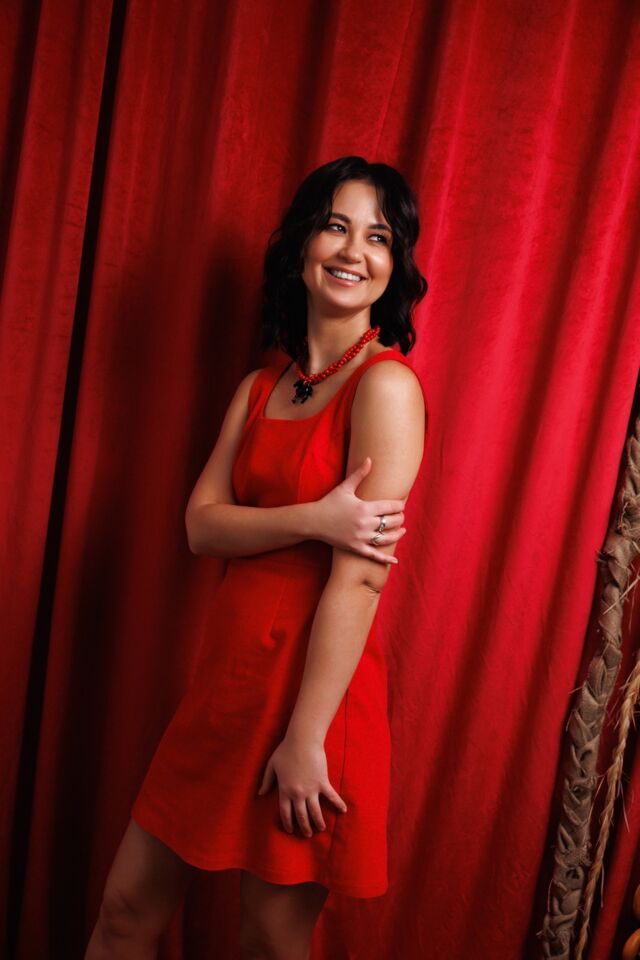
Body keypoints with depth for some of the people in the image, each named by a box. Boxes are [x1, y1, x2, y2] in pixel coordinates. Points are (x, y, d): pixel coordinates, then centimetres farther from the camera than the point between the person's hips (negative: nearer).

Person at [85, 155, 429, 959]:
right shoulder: (259, 387, 11)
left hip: (315, 679, -6)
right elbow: (201, 523, -1)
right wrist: (315, 519, -18)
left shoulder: (387, 384, -11)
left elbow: (360, 575, -17)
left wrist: (306, 737, -18)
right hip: (229, 674, 6)